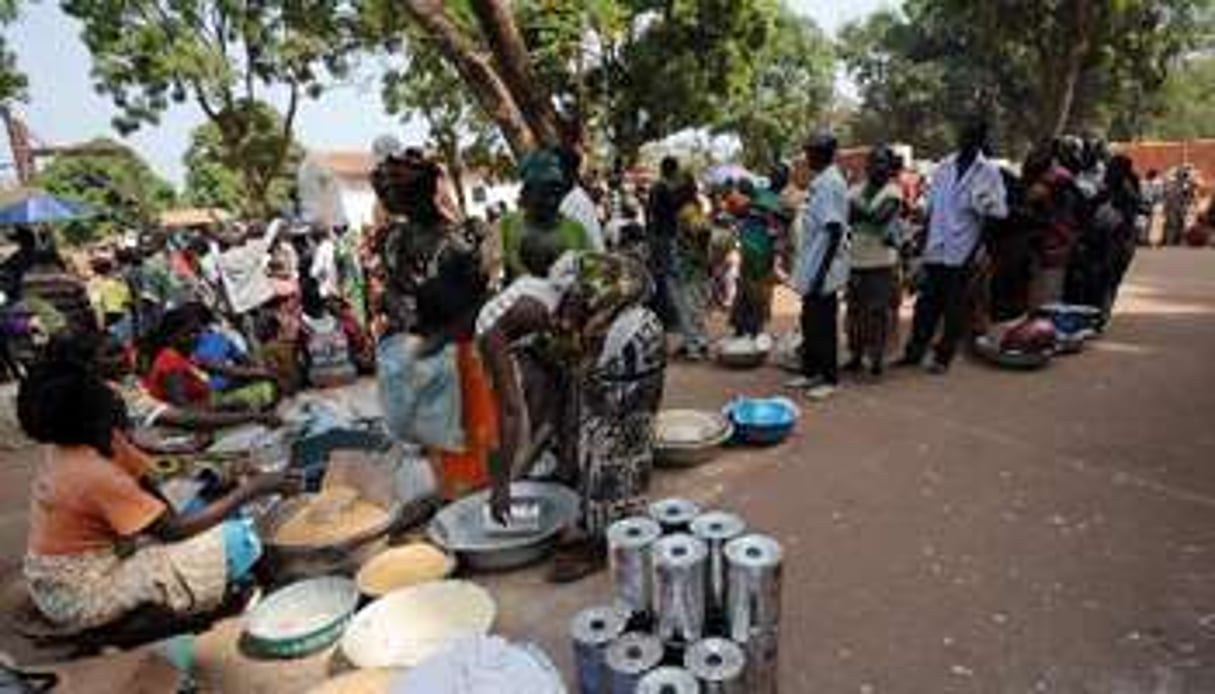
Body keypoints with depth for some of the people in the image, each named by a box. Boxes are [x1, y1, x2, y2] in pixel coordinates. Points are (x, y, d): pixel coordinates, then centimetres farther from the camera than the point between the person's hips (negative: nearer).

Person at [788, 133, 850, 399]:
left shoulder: (830, 183, -17)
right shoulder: (820, 182, 12)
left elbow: (835, 232, -23)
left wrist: (822, 271, -25)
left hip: (822, 269, -9)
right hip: (811, 267, 9)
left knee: (824, 325, 0)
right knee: (810, 322, 16)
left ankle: (829, 378, 12)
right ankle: (810, 371, 27)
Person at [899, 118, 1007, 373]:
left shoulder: (989, 171, -1)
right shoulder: (943, 167, 10)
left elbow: (1000, 210, -3)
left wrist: (983, 205, -23)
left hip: (963, 252, -3)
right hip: (936, 249, 3)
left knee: (955, 309, 5)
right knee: (926, 302, 8)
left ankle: (943, 357, 15)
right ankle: (914, 351, 17)